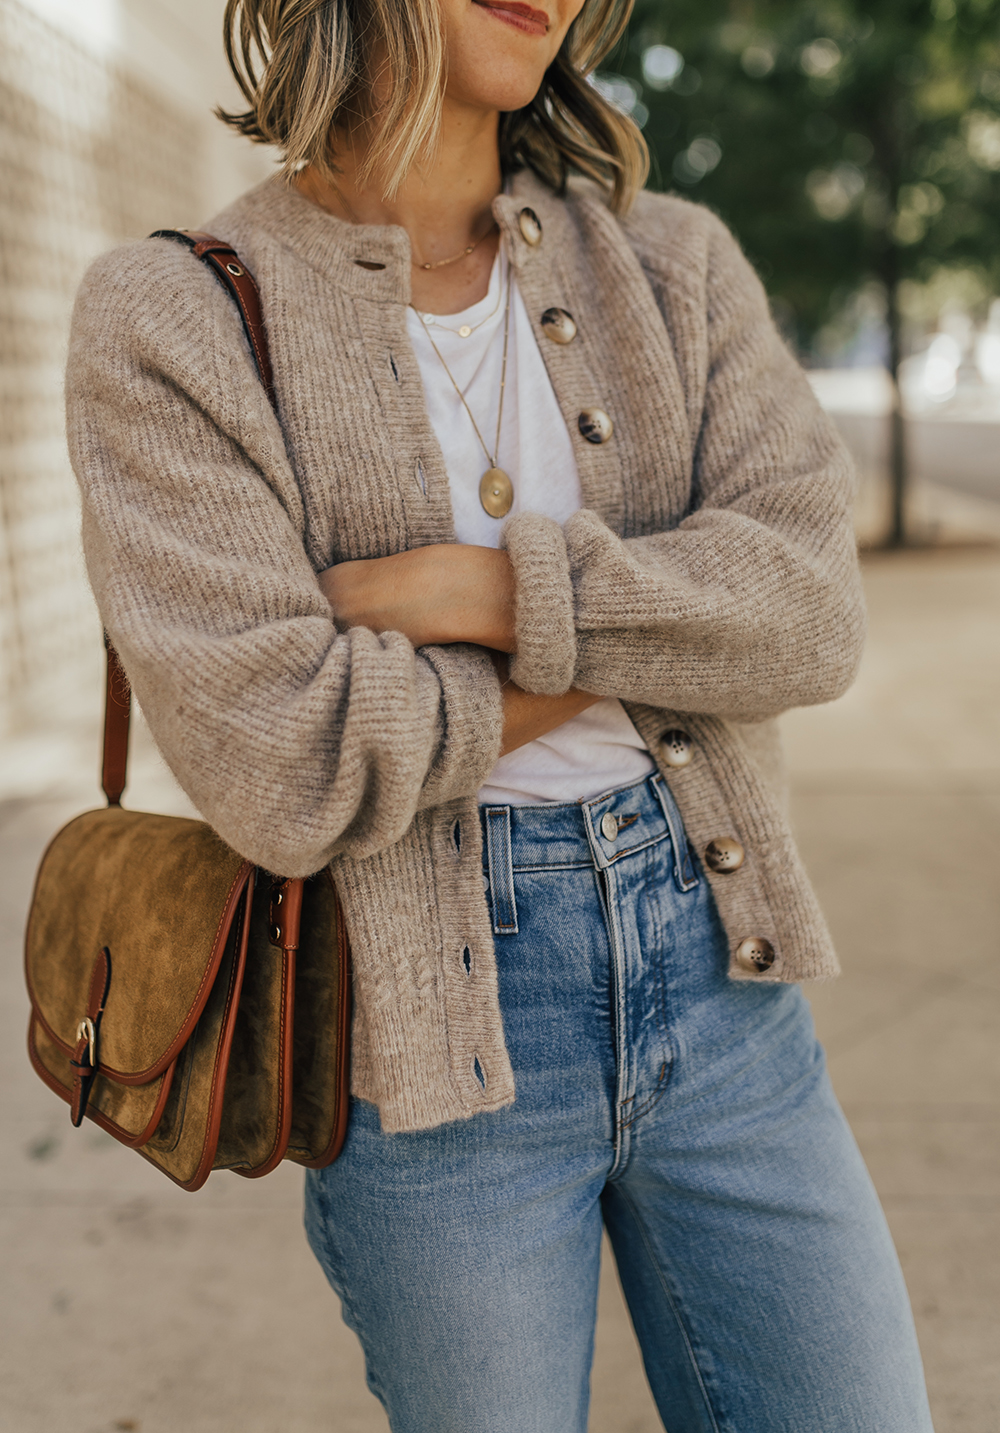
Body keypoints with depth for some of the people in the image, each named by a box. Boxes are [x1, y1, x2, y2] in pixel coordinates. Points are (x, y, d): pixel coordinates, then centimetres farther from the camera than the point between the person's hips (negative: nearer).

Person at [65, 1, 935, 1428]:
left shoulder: (671, 265, 5)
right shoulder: (166, 323, -7)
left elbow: (810, 608, -8)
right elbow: (279, 760, -17)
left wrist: (480, 589, -19)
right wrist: (654, 631, -9)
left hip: (713, 976, 4)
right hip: (438, 1029, -3)